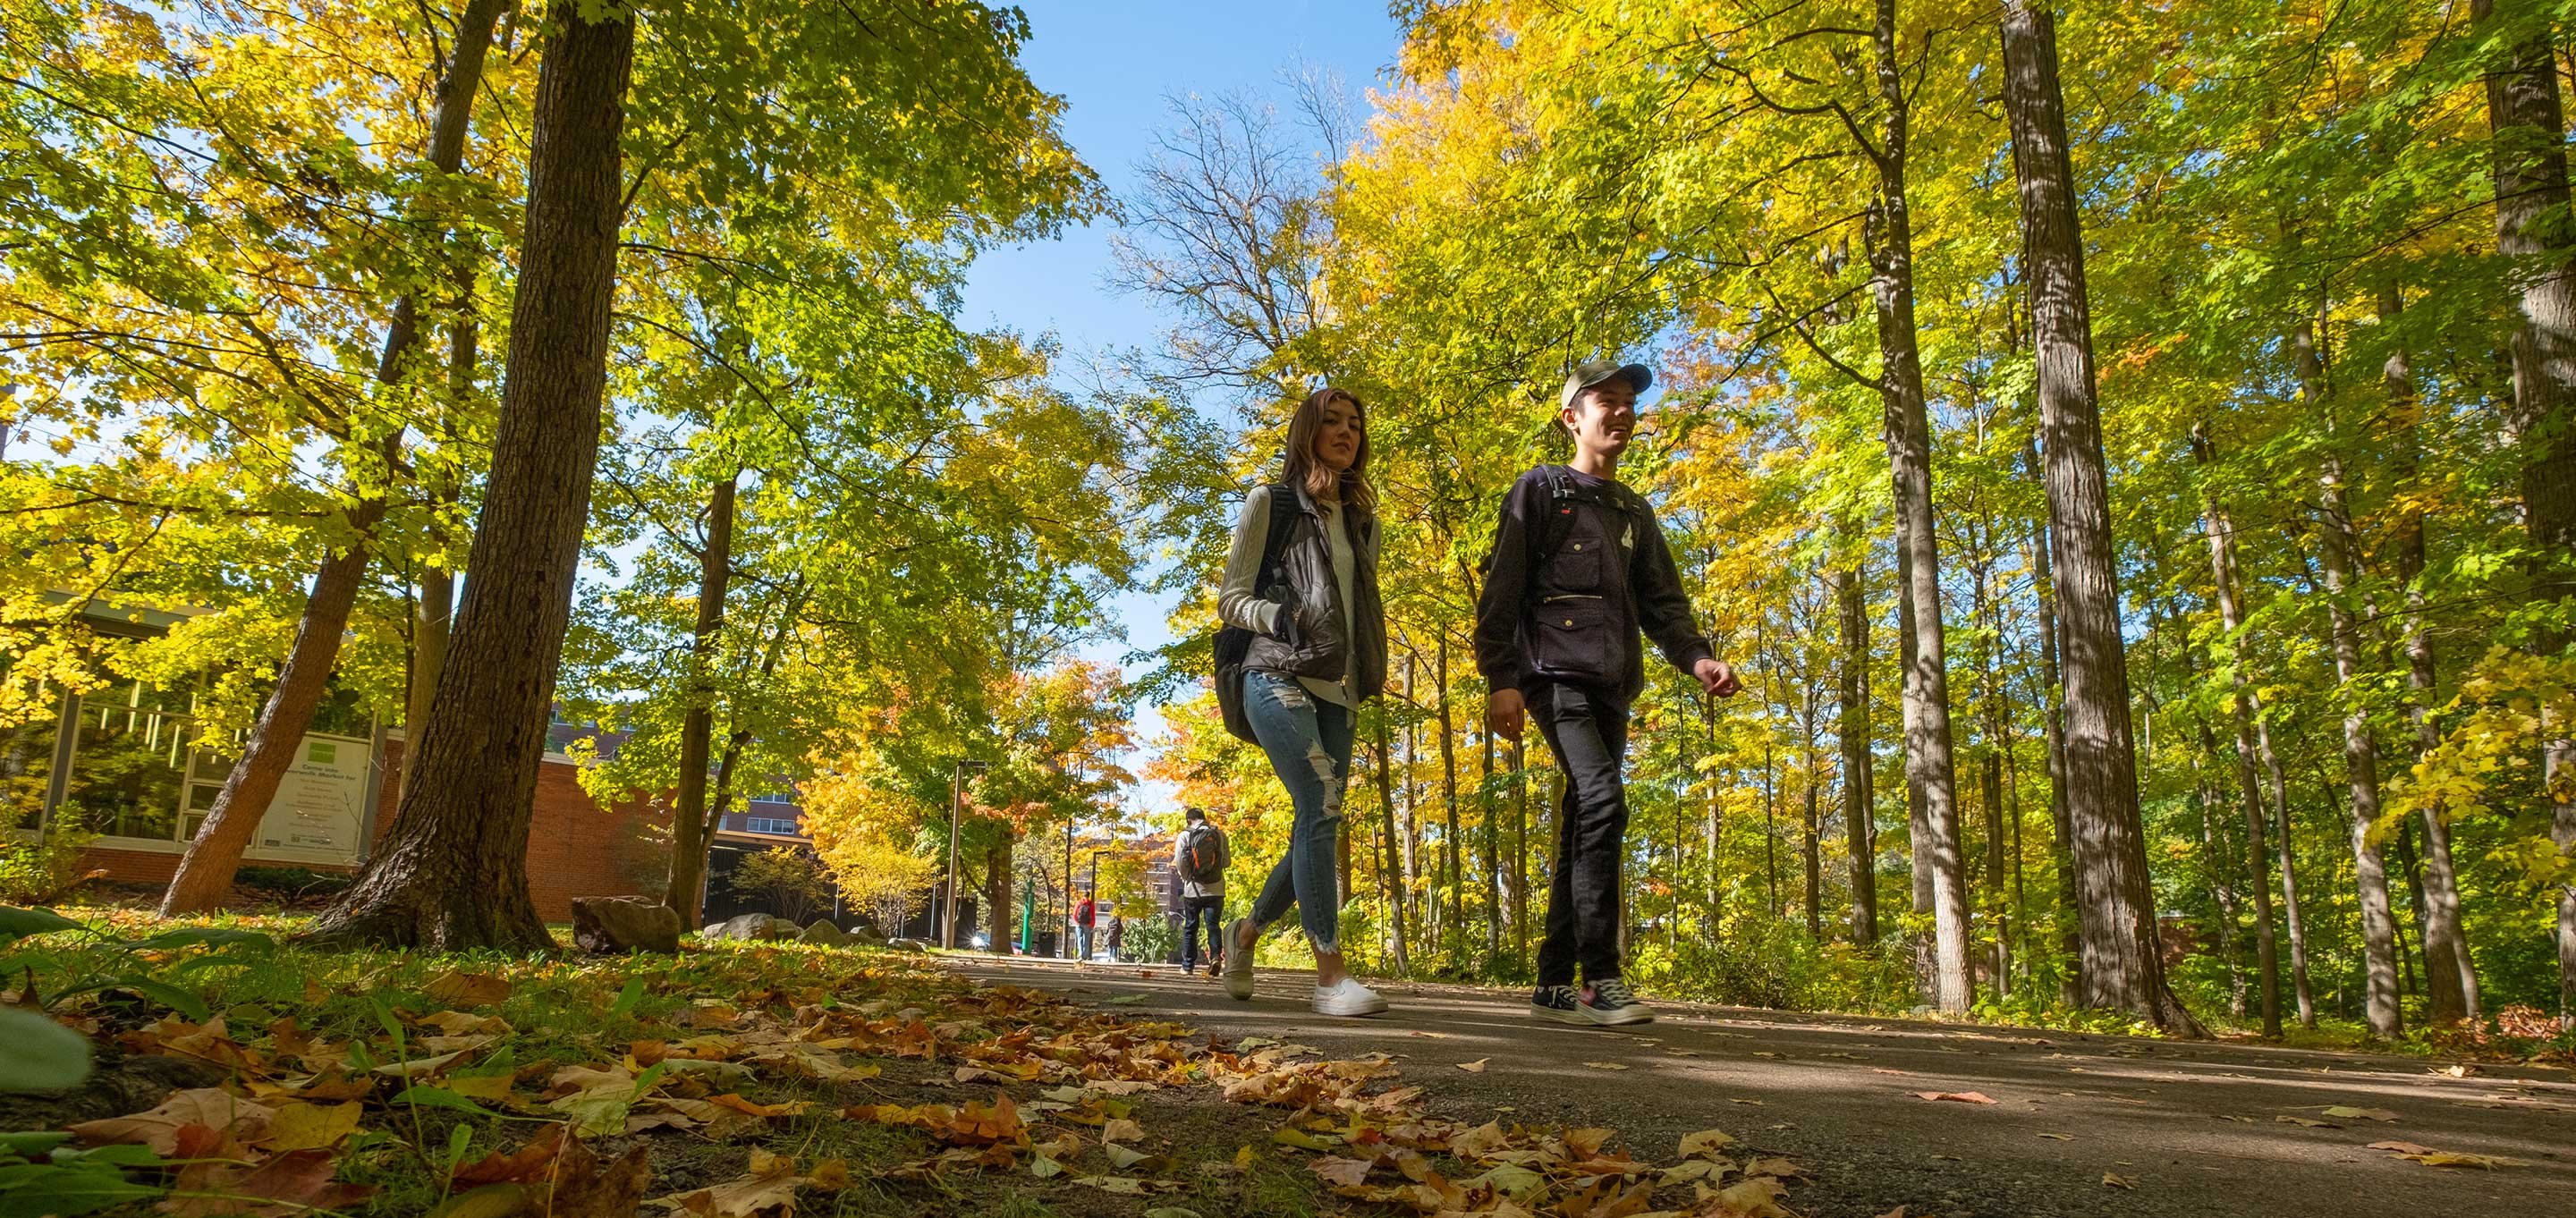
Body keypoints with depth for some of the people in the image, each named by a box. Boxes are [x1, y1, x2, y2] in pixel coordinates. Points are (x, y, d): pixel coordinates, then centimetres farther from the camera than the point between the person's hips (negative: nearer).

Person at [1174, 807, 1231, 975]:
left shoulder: (1184, 836, -3)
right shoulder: (1219, 834, 2)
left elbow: (1180, 863, -7)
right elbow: (1227, 862, 5)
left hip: (1193, 890, -1)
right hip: (1216, 889, 1)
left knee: (1190, 928, 11)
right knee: (1213, 925, 4)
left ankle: (1188, 965, 14)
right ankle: (1216, 956, -18)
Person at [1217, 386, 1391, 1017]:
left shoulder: (1361, 519, 20)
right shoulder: (1271, 503, 4)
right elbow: (1230, 597, 0)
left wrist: (1369, 678, 15)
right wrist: (1280, 617, -18)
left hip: (1336, 692, 6)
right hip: (1278, 677, -6)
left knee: (1318, 826, 3)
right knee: (1321, 808, -21)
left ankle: (1246, 931, 27)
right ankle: (1331, 975, -18)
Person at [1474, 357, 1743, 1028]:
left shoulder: (1635, 513, 24)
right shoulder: (1541, 490, 6)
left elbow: (1662, 602, 16)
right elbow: (1501, 592, -2)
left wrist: (1696, 658, -4)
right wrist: (1500, 678, -14)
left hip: (1612, 688, 7)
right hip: (1556, 673, -7)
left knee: (1583, 831, 4)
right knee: (1603, 800, -23)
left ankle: (1554, 984, 8)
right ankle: (1601, 977, -21)